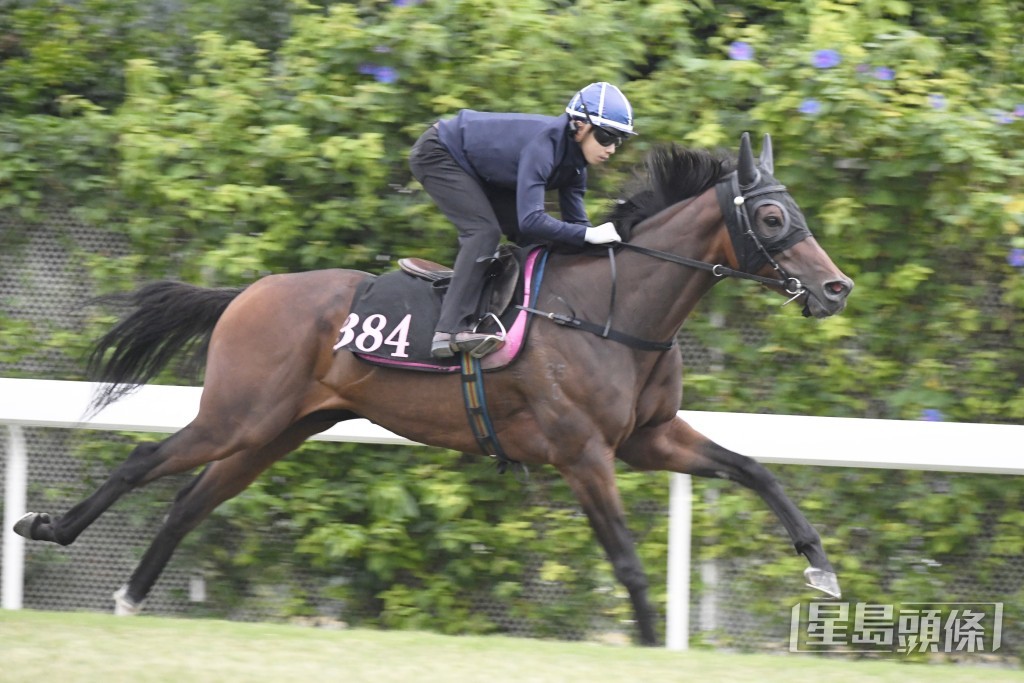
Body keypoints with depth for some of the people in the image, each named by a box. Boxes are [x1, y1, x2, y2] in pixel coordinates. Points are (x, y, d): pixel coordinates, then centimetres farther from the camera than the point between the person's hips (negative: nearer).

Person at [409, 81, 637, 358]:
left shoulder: (573, 161, -8)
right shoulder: (544, 145, -35)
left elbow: (574, 221, -1)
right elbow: (530, 220, -42)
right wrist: (588, 234, -39)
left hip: (474, 170, 10)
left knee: (534, 238, 3)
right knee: (483, 230, -24)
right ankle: (451, 331, -29)